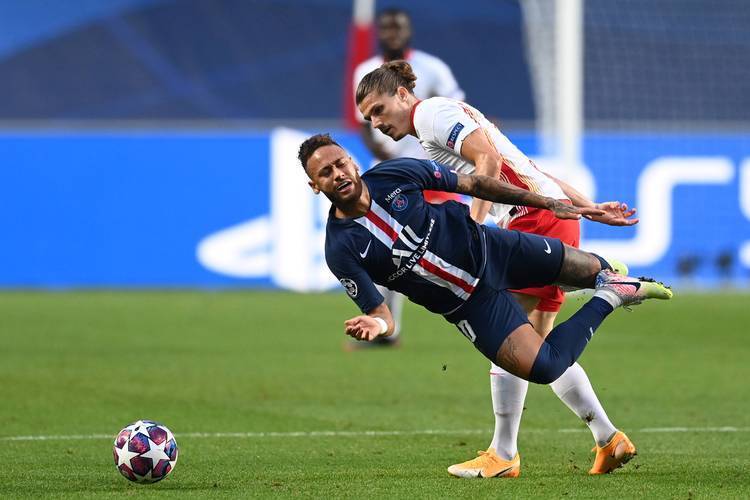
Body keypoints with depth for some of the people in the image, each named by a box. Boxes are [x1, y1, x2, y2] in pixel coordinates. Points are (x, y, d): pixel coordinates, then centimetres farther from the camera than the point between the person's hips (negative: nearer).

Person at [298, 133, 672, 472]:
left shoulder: (394, 174, -14)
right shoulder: (342, 251, -19)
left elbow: (474, 184, -3)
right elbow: (381, 314, -16)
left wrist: (547, 204, -1)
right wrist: (377, 325, -43)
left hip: (488, 247, 2)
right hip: (465, 303, -2)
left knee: (595, 269, 9)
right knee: (541, 368, -18)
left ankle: (612, 282, 49)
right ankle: (607, 300, 5)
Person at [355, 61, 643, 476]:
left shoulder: (431, 112, -3)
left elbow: (489, 161, -17)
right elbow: (528, 169, 24)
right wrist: (590, 208, 21)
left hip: (536, 218, -10)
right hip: (556, 217, 10)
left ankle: (503, 454, -7)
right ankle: (609, 440, 12)